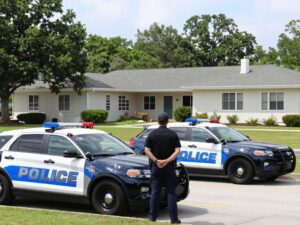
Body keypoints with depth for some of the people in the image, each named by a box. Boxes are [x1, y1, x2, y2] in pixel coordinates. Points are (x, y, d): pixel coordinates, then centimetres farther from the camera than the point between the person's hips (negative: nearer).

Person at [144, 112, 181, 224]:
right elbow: (177, 151, -11)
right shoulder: (173, 134, -2)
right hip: (169, 167, -1)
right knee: (171, 192, 2)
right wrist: (167, 161, -16)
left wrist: (156, 160, -11)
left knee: (155, 192, 6)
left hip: (155, 166, 1)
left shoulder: (152, 134, 0)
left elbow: (147, 150, -7)